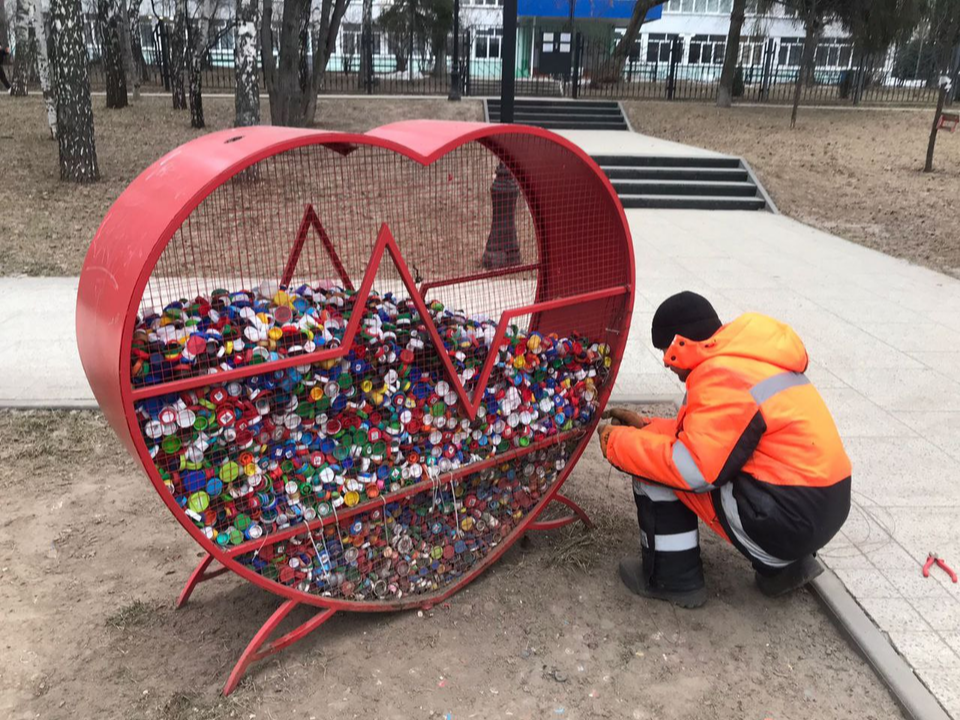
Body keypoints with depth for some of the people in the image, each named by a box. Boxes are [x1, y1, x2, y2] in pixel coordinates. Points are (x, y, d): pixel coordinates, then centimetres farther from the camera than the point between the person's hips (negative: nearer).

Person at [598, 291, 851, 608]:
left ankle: (672, 579, 8)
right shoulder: (745, 359, 12)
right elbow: (707, 434, 20)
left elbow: (692, 469, -21)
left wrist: (619, 442, -9)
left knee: (656, 465, -6)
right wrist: (645, 427, 17)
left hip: (791, 518, -10)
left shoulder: (722, 376, -18)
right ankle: (783, 565, 20)